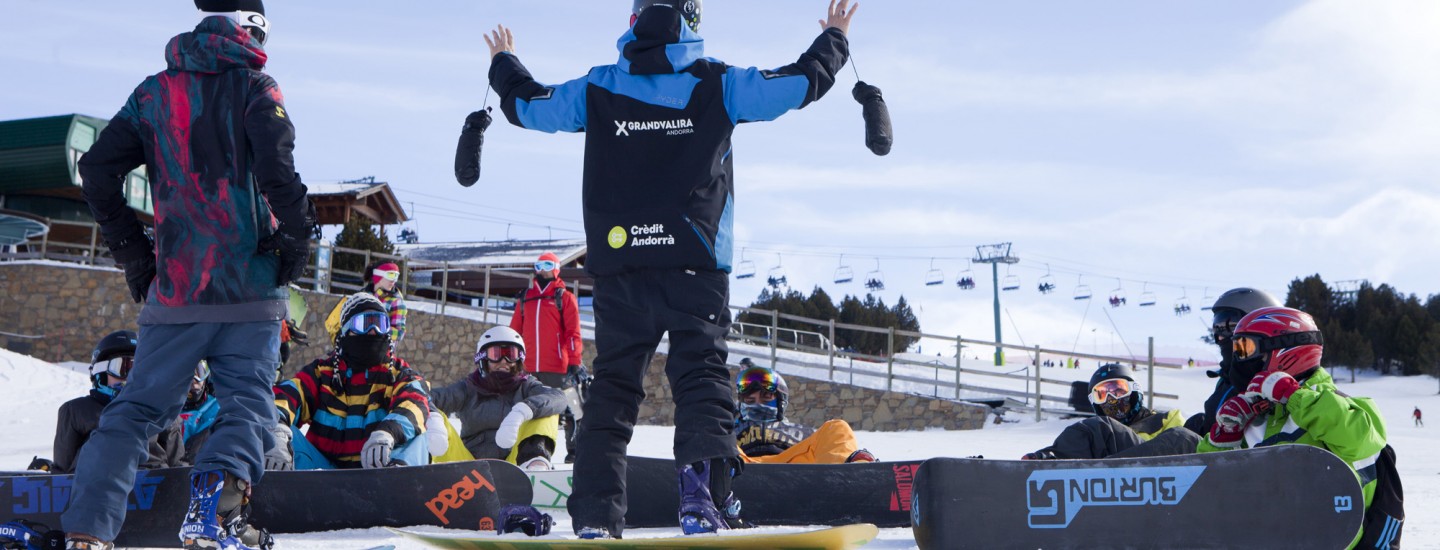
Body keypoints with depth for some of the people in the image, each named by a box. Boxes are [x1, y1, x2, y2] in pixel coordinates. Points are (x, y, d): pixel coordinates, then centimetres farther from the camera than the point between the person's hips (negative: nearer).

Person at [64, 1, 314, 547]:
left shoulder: (154, 92, 11)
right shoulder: (253, 85, -2)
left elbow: (97, 169, 9)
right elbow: (275, 165, -17)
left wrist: (131, 250, 16)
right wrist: (298, 234, -5)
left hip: (173, 287, 4)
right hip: (248, 286, -4)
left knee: (138, 405, 10)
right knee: (248, 404, 1)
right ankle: (215, 498, -26)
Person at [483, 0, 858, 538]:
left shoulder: (596, 90, 6)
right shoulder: (717, 86, 1)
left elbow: (524, 104, 19)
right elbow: (803, 81, 5)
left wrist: (504, 65, 40)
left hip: (617, 266, 2)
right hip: (696, 266, -2)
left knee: (612, 384, 9)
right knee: (701, 375, -1)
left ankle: (596, 514, 1)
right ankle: (701, 489, -23)